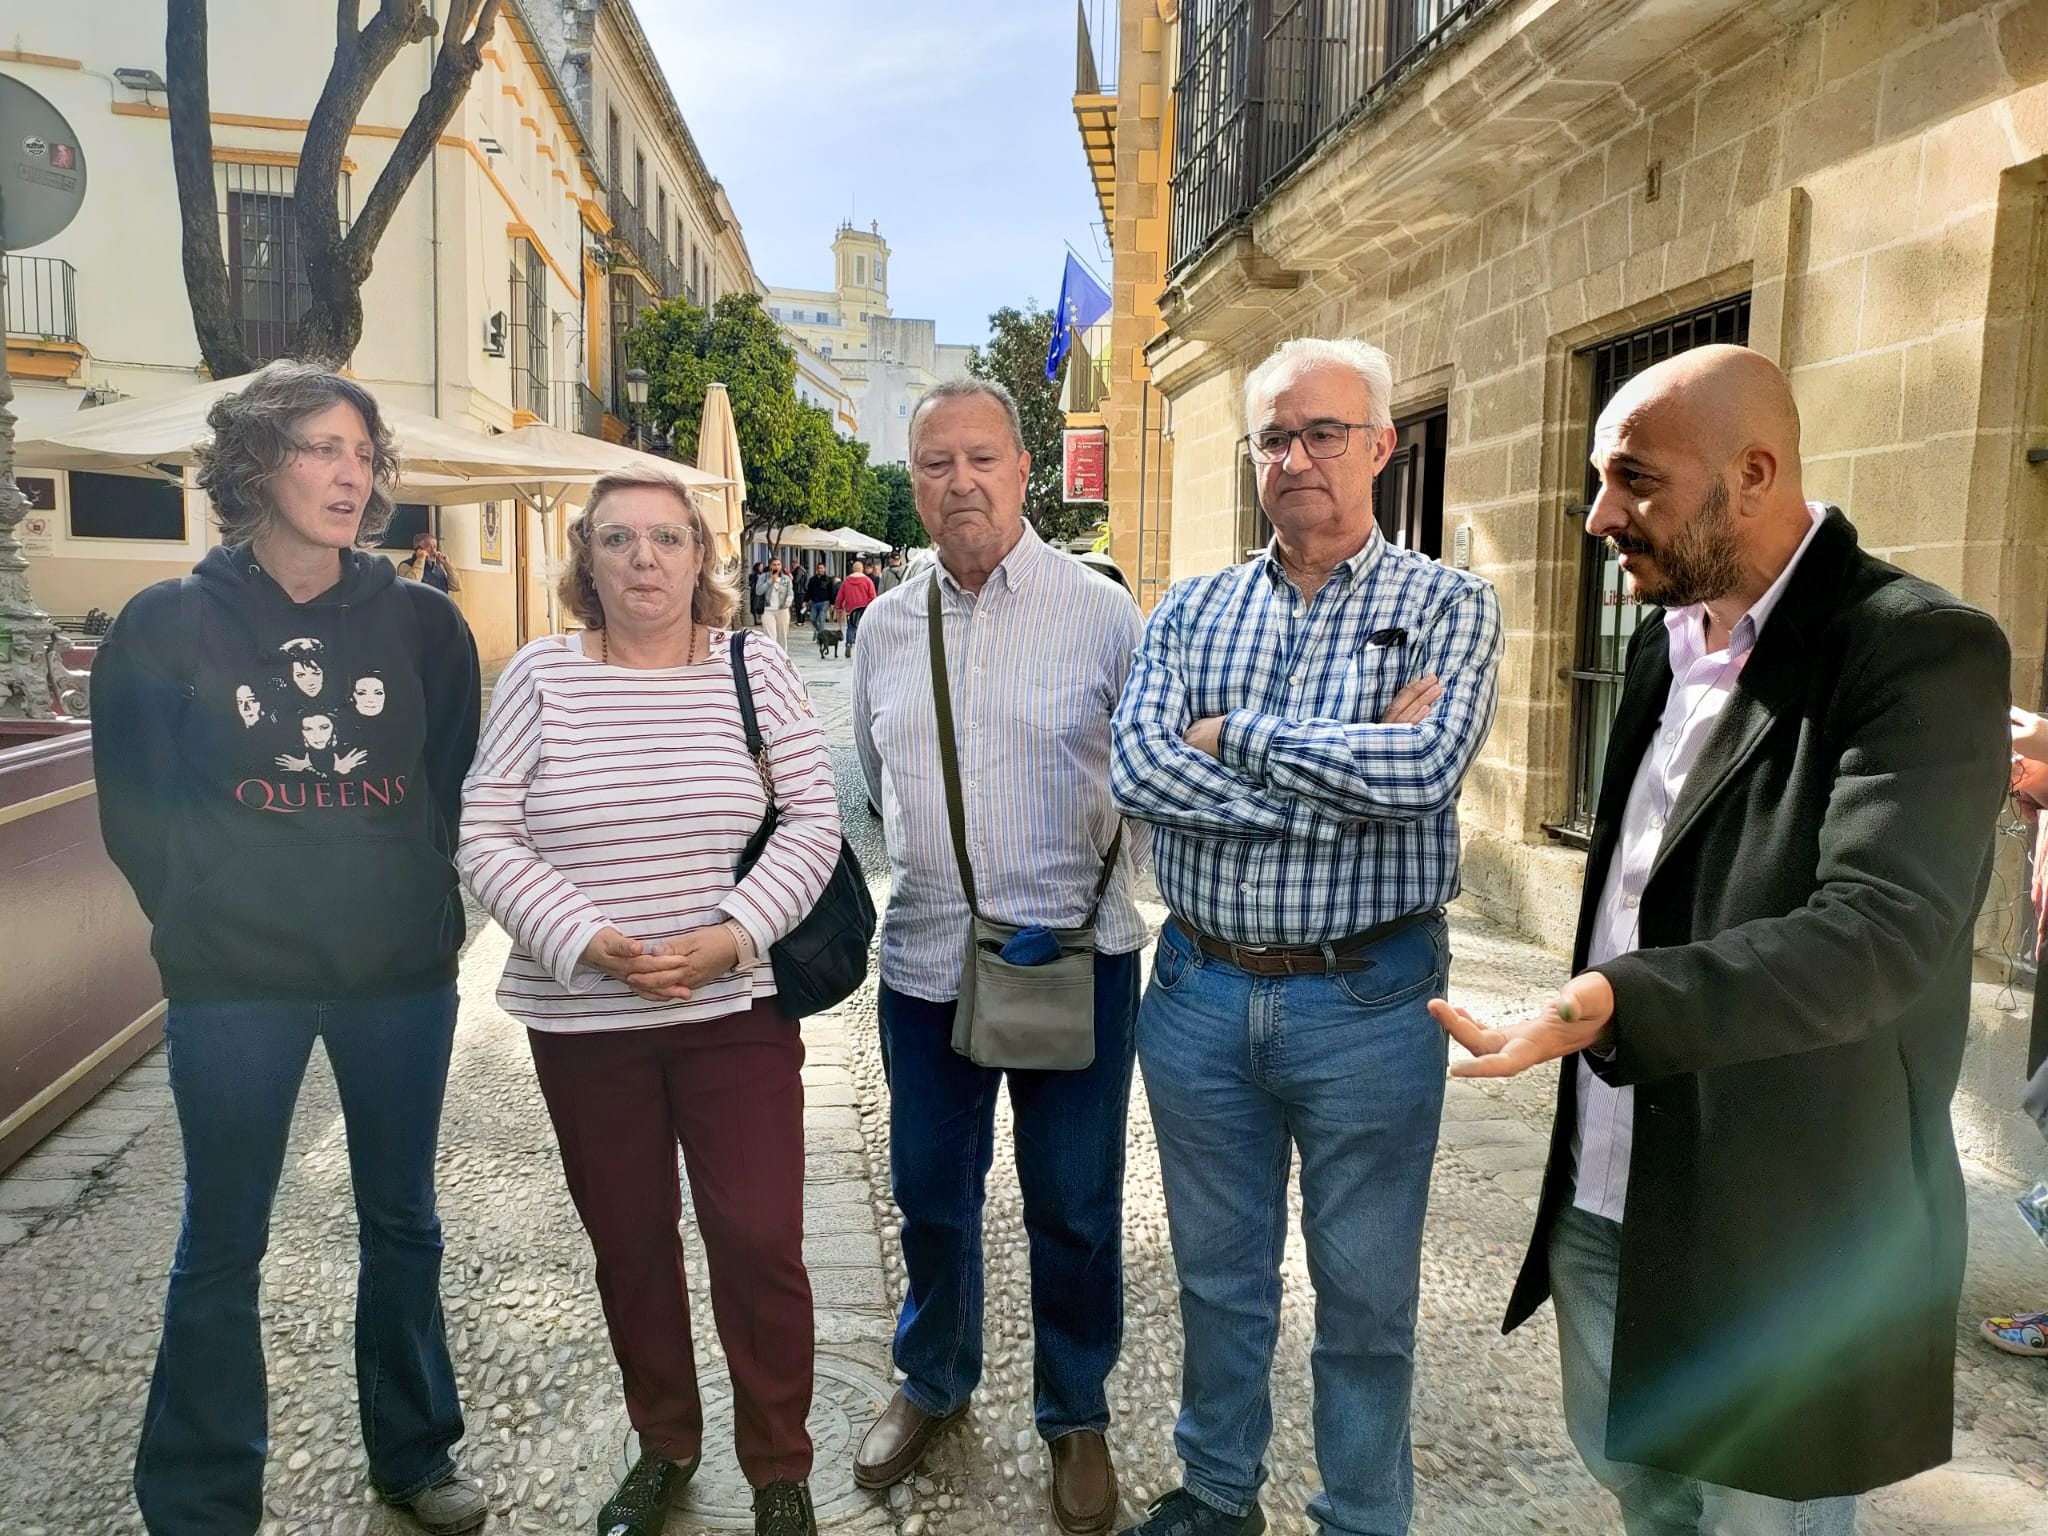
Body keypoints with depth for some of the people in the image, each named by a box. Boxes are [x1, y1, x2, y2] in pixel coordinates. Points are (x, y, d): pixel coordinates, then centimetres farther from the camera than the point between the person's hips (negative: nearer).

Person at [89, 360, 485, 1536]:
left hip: (403, 975, 2)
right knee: (223, 1244, 10)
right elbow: (135, 807, 2)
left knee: (402, 1220, 15)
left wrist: (432, 914, 2)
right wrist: (207, 921, 2)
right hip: (233, 983, -1)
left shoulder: (423, 621, -1)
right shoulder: (169, 625, -5)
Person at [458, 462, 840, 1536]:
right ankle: (664, 1443, 39)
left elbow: (811, 823, -3)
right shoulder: (541, 675, -1)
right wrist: (591, 942, -15)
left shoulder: (754, 669, -1)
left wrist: (731, 936, -16)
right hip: (583, 1018, 1)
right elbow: (485, 837, -3)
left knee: (759, 1241, 0)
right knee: (628, 1242, 15)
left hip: (736, 1010, -1)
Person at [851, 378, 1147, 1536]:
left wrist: (1094, 890, -2)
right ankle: (934, 1383, 43)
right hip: (926, 962, 4)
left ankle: (1078, 1418, 34)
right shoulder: (886, 627, 6)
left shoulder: (1102, 612, -7)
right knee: (931, 1192, 18)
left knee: (1075, 1207, 10)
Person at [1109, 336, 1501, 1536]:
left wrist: (1230, 736, -13)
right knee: (1218, 1275, 20)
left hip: (1367, 999, -3)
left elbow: (1422, 771, -22)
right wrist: (1346, 778, -19)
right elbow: (1138, 770, -13)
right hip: (1201, 989, 3)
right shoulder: (1192, 611, 4)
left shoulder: (1450, 608, -3)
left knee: (1366, 1298, 14)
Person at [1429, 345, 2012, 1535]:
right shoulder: (1670, 638, 8)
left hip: (1780, 1240, -7)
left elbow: (1883, 931, -28)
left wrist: (1614, 1003, -39)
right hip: (1602, 1205, 7)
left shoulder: (1923, 651, -16)